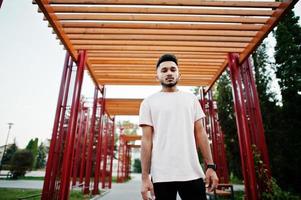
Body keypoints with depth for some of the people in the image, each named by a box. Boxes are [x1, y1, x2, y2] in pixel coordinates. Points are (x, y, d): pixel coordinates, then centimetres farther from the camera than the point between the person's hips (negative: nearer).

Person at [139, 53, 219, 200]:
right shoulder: (148, 102, 3)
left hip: (192, 173, 2)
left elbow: (200, 133, 8)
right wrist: (145, 176, -6)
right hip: (161, 175, -1)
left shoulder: (191, 99, 10)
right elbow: (146, 140, -1)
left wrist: (210, 166, 2)